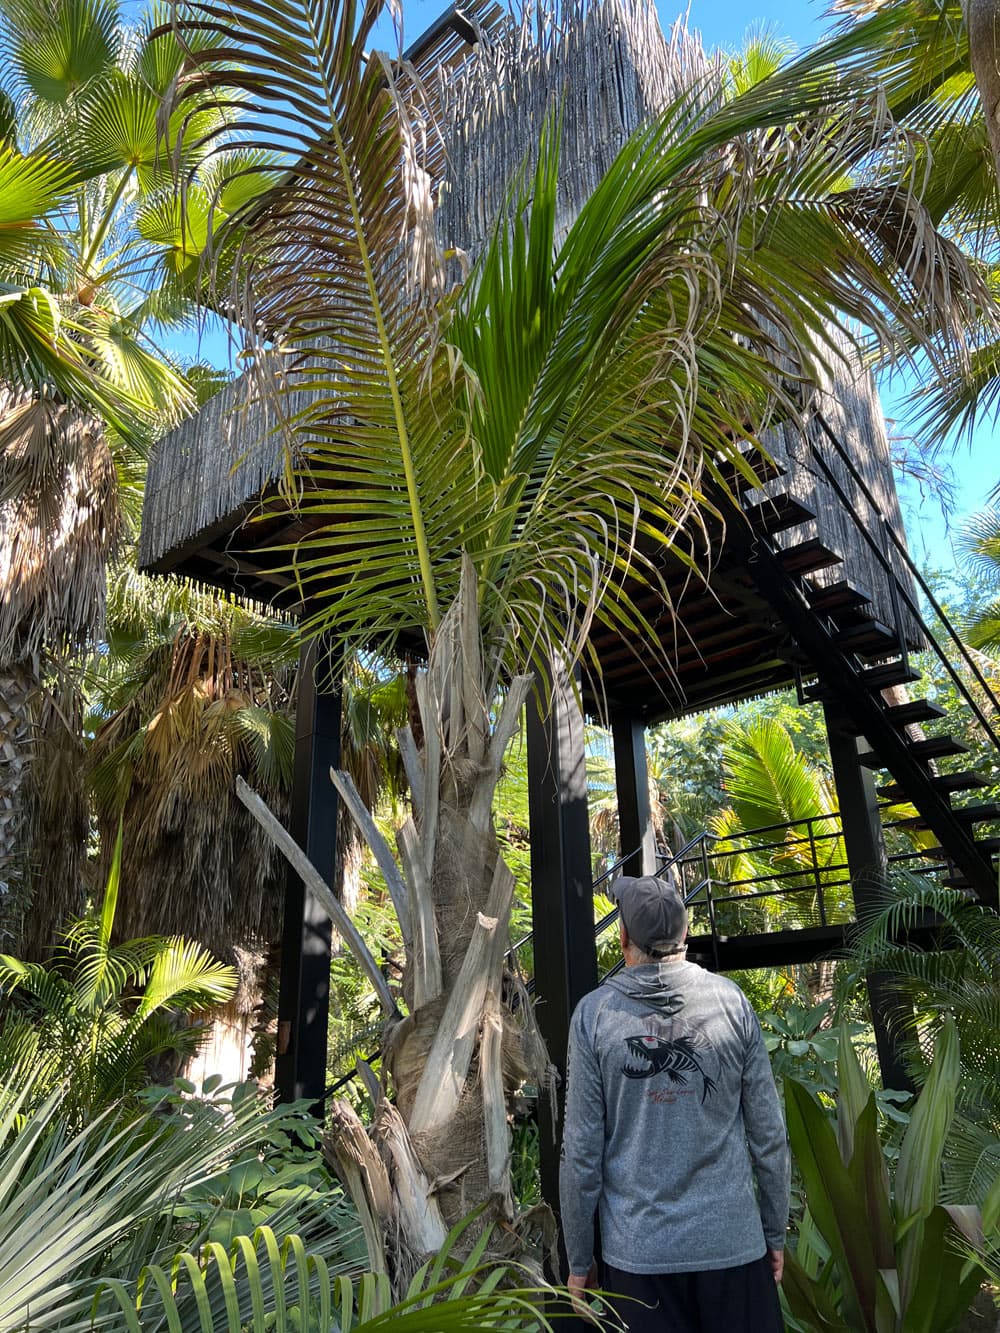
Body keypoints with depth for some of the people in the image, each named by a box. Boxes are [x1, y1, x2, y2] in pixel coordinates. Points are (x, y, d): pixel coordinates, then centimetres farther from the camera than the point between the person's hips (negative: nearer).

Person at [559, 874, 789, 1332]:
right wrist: (775, 1233, 12)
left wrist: (579, 1261, 4)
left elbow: (582, 1151, -7)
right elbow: (768, 1134, -2)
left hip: (637, 1249, -1)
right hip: (733, 1242, 1)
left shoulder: (595, 1012, -9)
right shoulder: (731, 1000, -6)